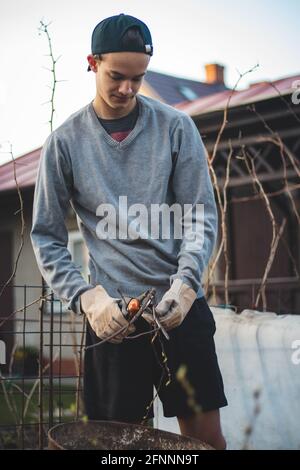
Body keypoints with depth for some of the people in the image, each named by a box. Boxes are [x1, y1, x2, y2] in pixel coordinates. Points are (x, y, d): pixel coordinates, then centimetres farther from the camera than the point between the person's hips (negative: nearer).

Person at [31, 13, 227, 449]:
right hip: (112, 312, 0)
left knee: (206, 432, 4)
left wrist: (185, 283, -15)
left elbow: (201, 215, 1)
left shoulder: (176, 127, 2)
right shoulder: (65, 141, 1)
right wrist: (85, 297, -11)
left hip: (182, 304, 1)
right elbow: (46, 237, 2)